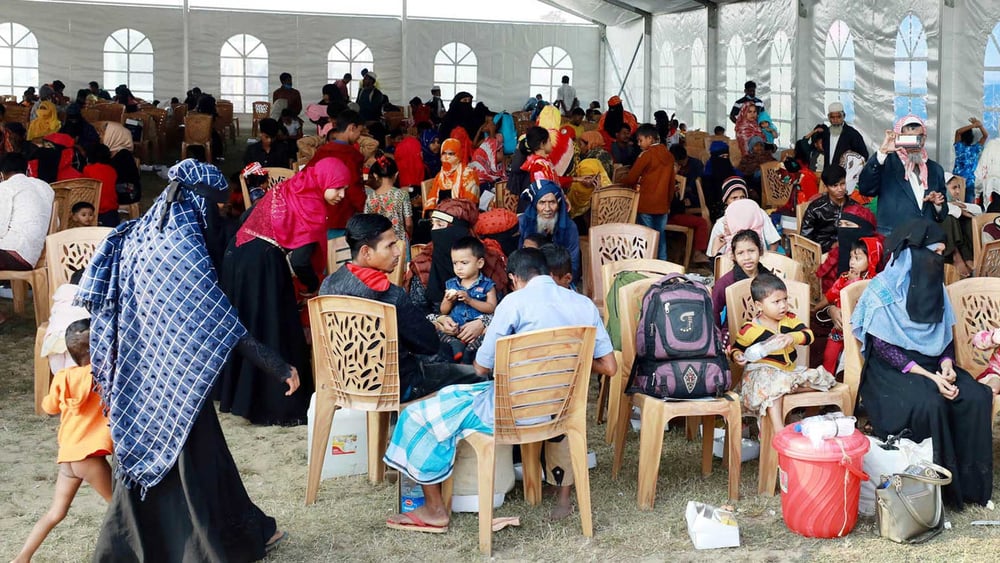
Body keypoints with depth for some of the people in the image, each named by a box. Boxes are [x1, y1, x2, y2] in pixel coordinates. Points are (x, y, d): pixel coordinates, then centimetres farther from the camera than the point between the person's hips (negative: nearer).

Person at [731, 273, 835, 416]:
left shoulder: (789, 319, 5)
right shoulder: (749, 330, -6)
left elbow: (808, 335, -5)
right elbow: (736, 348, 7)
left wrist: (793, 337, -26)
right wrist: (737, 356, -17)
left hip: (790, 369, 6)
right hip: (763, 371, -6)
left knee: (820, 378, -8)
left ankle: (786, 388, -17)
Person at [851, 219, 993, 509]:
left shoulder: (933, 287, 8)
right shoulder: (882, 292, -12)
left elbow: (947, 336, 13)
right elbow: (883, 348, -16)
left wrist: (947, 364, -9)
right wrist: (928, 376, -23)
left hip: (931, 364, 6)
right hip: (892, 369, -6)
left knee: (976, 396, -20)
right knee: (929, 403, -33)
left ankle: (969, 481, -9)